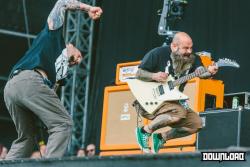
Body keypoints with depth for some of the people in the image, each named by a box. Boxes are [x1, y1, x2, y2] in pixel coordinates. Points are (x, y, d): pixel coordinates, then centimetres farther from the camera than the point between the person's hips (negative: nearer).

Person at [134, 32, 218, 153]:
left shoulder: (191, 58, 2)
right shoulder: (158, 54, -10)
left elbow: (200, 72, -16)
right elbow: (139, 74, -7)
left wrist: (209, 72, -38)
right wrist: (154, 76, -26)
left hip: (171, 101, 7)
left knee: (196, 123, -7)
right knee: (180, 112, -31)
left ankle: (161, 138, 7)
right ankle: (145, 131, -13)